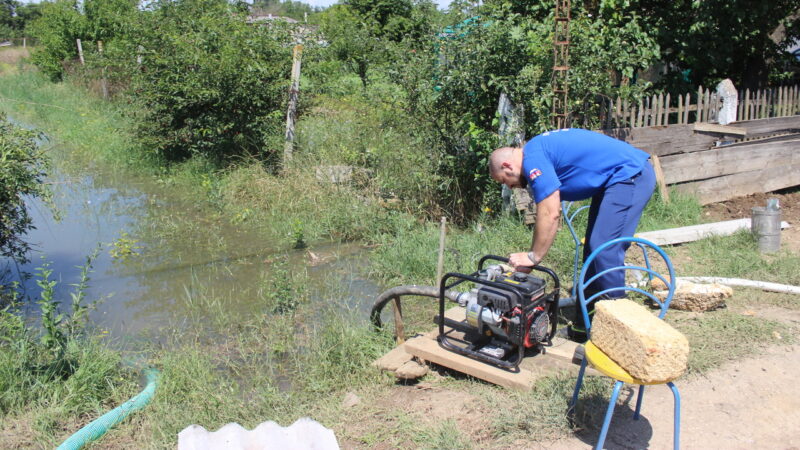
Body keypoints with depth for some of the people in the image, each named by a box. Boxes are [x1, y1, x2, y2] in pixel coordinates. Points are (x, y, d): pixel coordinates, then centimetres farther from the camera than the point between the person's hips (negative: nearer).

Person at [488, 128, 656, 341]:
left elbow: (550, 215, -20)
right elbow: (552, 213, 15)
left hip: (630, 175, -11)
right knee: (593, 250, 11)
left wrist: (533, 257, -11)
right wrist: (535, 254, 13)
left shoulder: (533, 159, -16)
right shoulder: (540, 151, 14)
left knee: (605, 251, -12)